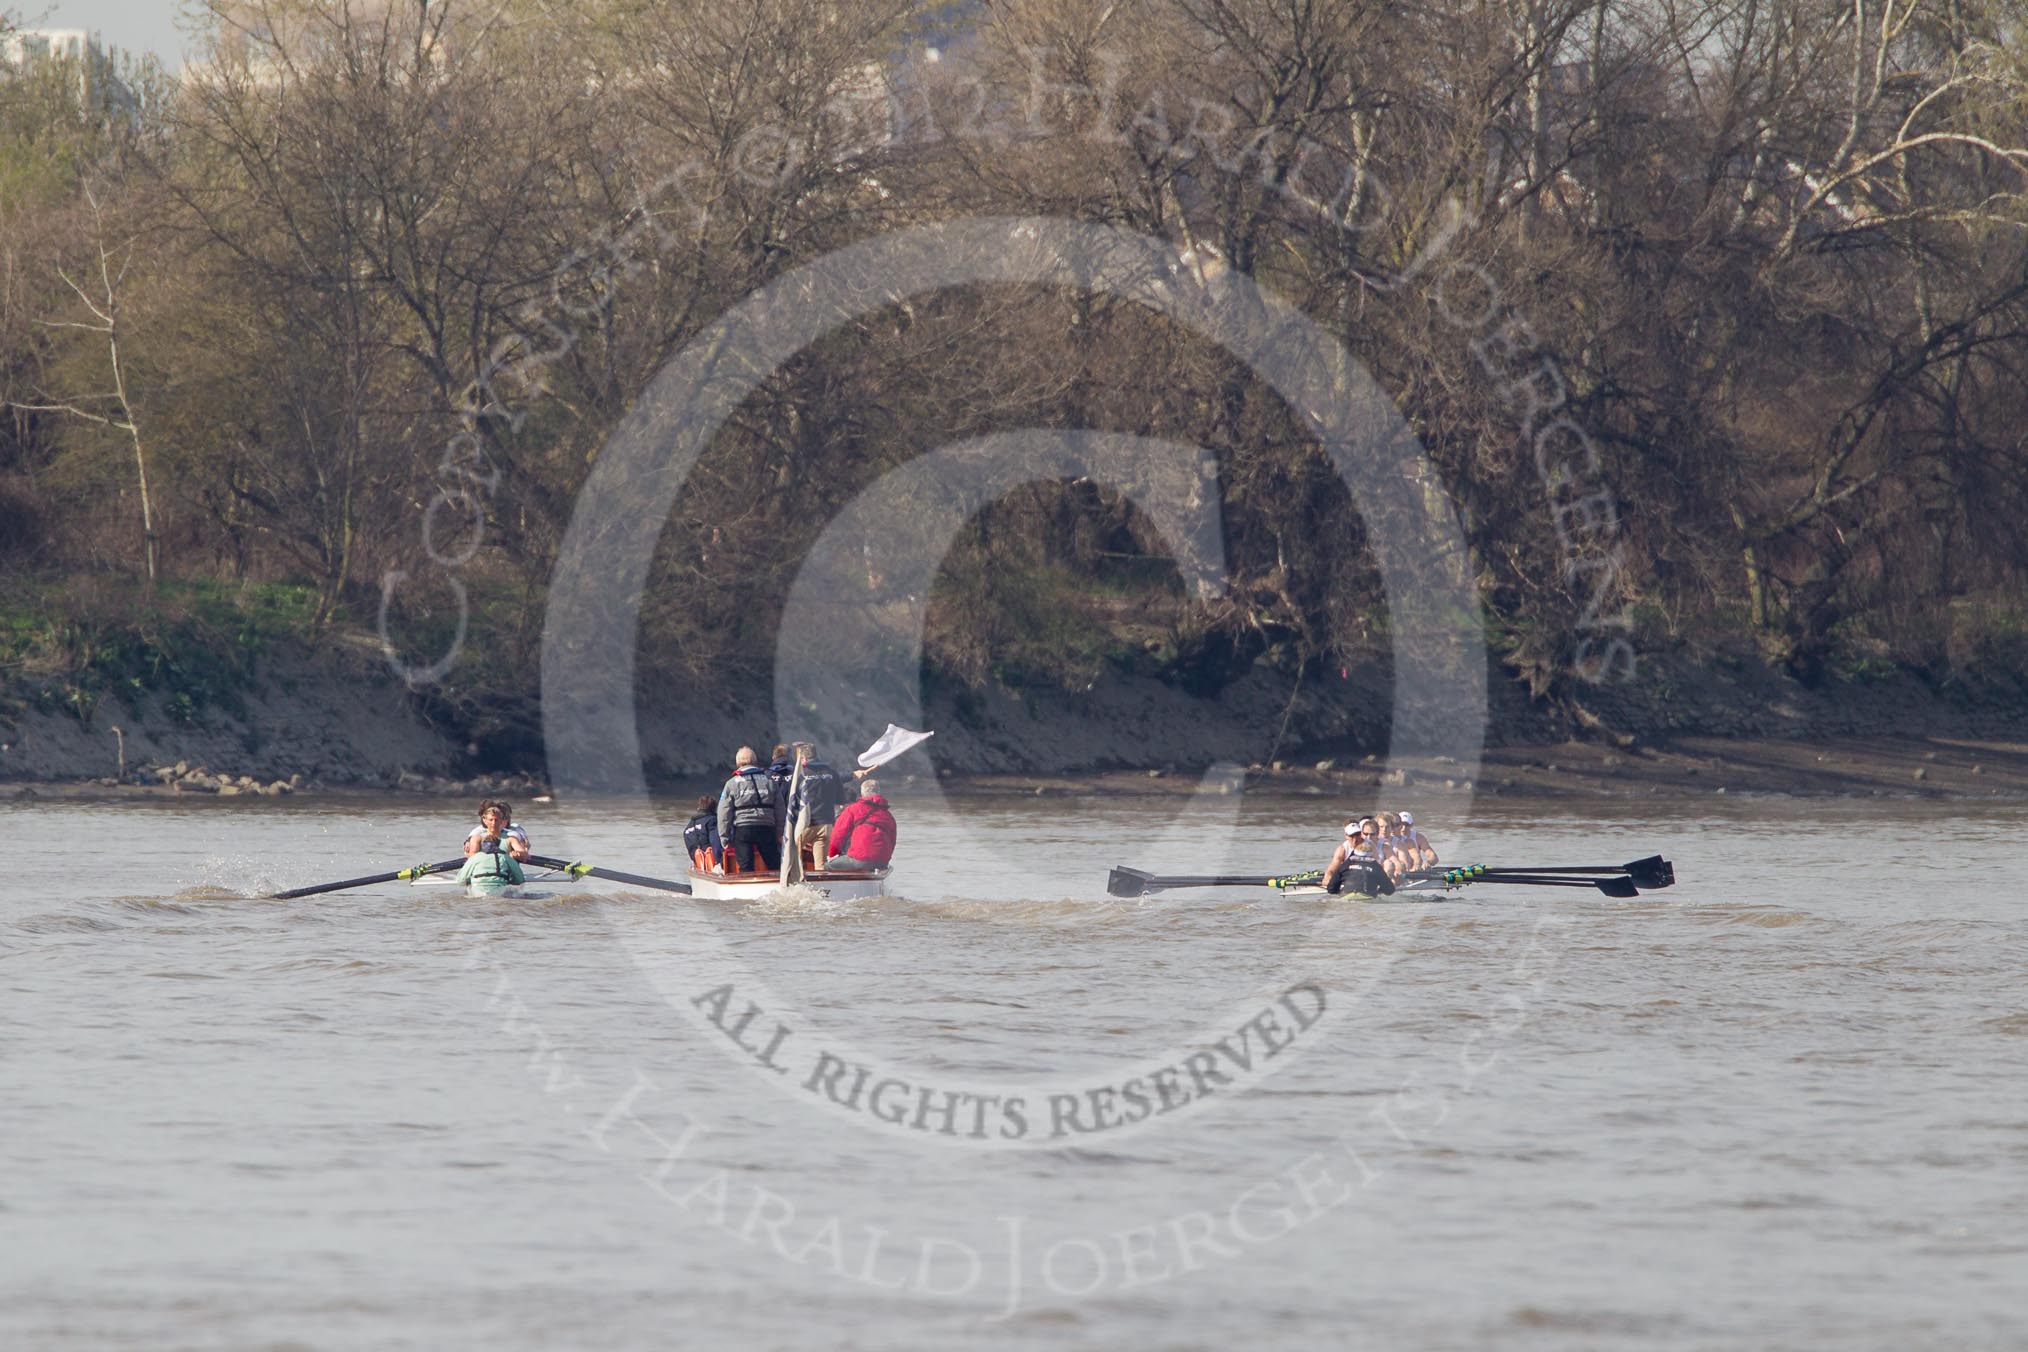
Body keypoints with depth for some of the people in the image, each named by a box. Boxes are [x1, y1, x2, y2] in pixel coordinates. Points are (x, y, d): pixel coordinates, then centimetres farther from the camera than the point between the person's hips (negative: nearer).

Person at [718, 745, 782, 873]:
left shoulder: (732, 784, 3)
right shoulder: (769, 781, 9)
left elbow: (724, 814, 1)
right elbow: (779, 811, 10)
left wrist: (724, 838, 6)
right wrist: (779, 834, 16)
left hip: (742, 830, -2)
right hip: (766, 828, 2)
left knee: (746, 869, -2)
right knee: (774, 866, 8)